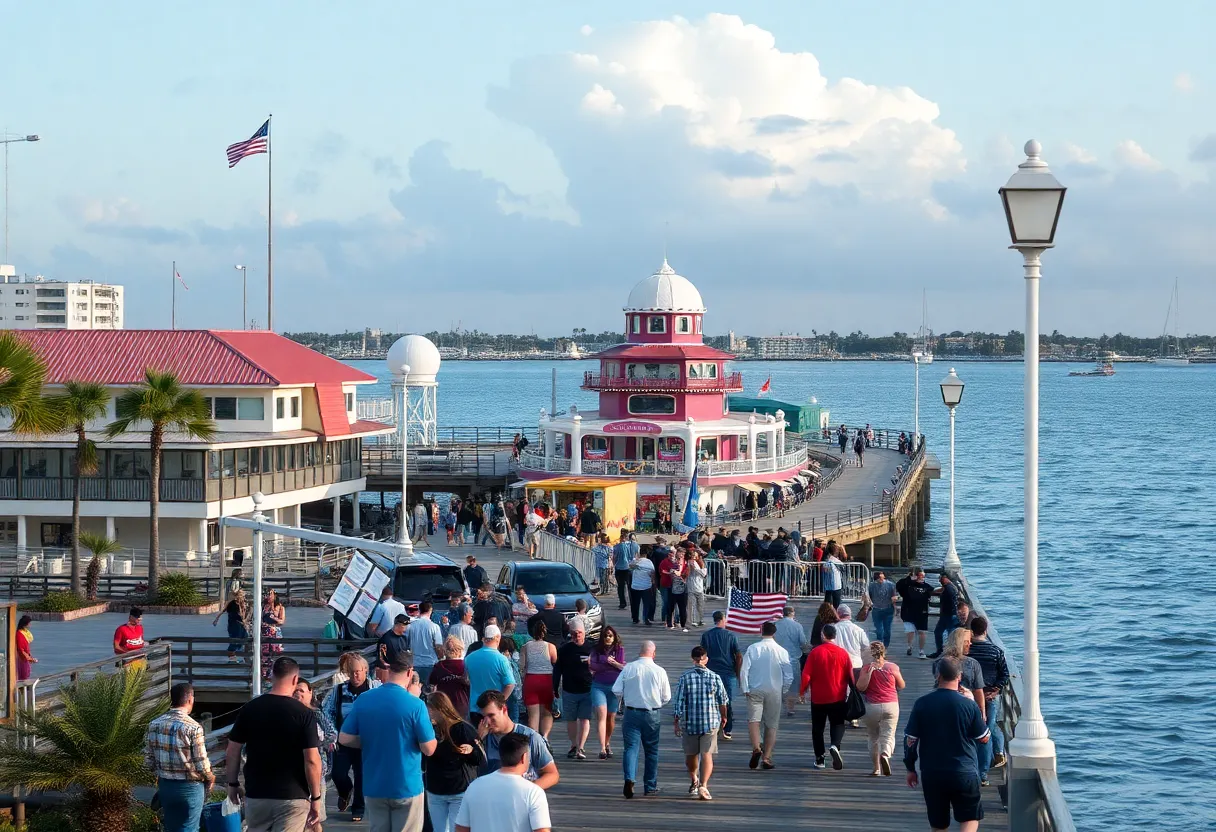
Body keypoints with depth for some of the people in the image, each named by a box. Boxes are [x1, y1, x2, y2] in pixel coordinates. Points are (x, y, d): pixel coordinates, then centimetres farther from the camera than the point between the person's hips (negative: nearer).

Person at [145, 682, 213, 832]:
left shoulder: (154, 725, -2)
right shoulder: (193, 728, -19)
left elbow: (148, 756, 4)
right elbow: (201, 762, -15)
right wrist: (210, 778, 4)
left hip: (165, 785, 5)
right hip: (189, 787, -5)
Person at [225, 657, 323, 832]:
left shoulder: (249, 709, 0)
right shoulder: (304, 714, -9)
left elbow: (233, 752, 3)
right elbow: (311, 760, -12)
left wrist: (232, 783, 17)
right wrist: (316, 797, -3)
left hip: (255, 796, 3)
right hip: (292, 797, -3)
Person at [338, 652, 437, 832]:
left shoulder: (363, 700, -2)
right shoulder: (415, 704, -15)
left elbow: (344, 739, 2)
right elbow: (429, 749, -10)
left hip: (373, 788, 4)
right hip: (407, 788, -4)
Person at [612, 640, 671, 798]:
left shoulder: (628, 668, -5)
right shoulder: (659, 671, -6)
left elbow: (616, 690, -4)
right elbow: (666, 697, 0)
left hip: (631, 713, 0)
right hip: (652, 714, 0)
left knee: (631, 747, -1)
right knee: (651, 750, 12)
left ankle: (629, 779, -23)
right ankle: (650, 786, 19)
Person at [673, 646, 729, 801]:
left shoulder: (685, 677, -6)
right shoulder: (714, 677, -3)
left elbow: (679, 702, -6)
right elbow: (723, 700, 4)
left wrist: (677, 722, 3)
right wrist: (723, 717, 22)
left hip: (689, 722, 0)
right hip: (710, 722, 0)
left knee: (691, 754, 18)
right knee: (707, 754, -2)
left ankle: (694, 781, 36)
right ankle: (703, 785, -16)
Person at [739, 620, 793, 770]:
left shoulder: (752, 649, -4)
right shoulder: (781, 651, -5)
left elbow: (743, 670, -7)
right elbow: (789, 675, -3)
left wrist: (745, 689, -1)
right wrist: (783, 690, 12)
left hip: (755, 690, -1)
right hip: (774, 691, 1)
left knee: (754, 719, -2)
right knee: (771, 725, 9)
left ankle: (756, 747, -27)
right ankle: (767, 757, 6)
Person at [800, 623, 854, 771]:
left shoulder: (815, 652, -9)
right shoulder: (843, 653, -4)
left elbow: (806, 675, -9)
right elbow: (850, 676, 1)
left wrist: (802, 691, 6)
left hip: (818, 698, -1)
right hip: (838, 697, 1)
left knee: (818, 727, 11)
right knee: (837, 724, 10)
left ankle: (819, 759, 11)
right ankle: (835, 746, -19)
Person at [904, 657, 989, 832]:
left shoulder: (922, 704, -5)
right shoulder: (968, 705, -10)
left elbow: (910, 740, -1)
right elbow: (983, 738, 2)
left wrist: (910, 768, 12)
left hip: (931, 774, 2)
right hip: (964, 773, -2)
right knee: (970, 817, 9)